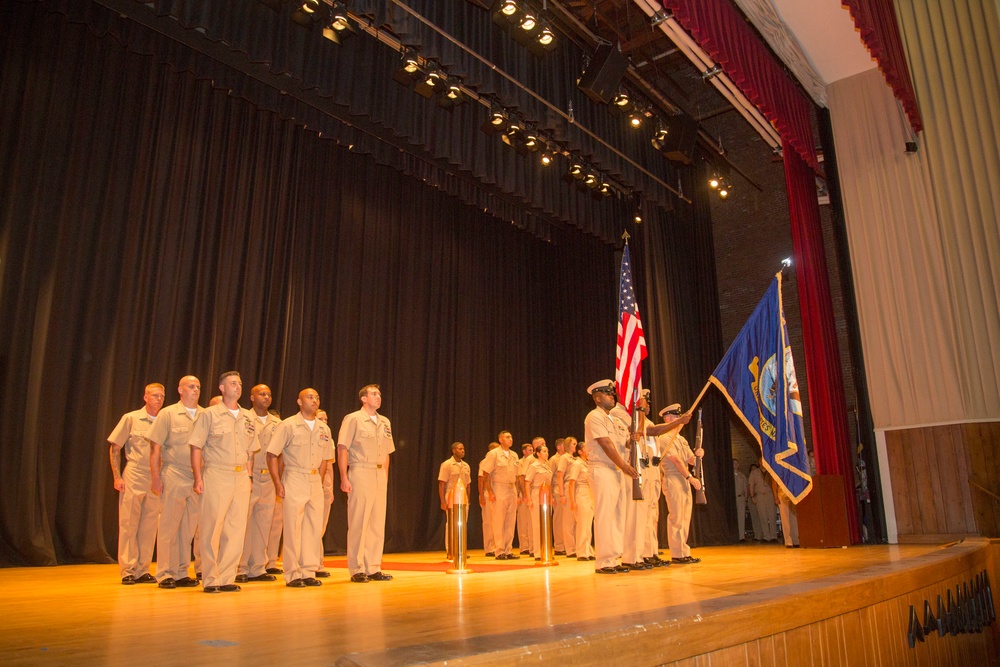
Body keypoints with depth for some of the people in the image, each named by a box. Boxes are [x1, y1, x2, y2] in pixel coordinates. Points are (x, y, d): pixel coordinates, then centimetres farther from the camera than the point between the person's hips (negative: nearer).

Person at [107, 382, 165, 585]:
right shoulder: (131, 419, 0)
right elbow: (114, 448, 3)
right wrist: (117, 477, -4)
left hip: (156, 480, 3)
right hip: (133, 478, -3)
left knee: (149, 527, 6)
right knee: (128, 525, 2)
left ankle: (143, 570, 15)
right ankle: (128, 570, 10)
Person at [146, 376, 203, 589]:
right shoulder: (168, 414, 1)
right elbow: (155, 448, -1)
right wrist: (156, 477, -7)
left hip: (198, 479, 3)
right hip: (174, 477, -3)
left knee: (190, 527, 8)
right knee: (169, 526, 1)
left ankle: (182, 573, 18)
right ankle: (165, 574, 10)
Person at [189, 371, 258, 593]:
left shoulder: (248, 417, 14)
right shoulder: (210, 414, 0)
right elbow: (196, 447, -3)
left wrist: (248, 475, 11)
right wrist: (198, 477, -9)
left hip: (241, 478, 5)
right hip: (216, 476, -4)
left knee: (237, 529, 4)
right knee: (212, 529, -2)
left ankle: (227, 578, 13)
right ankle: (210, 580, 8)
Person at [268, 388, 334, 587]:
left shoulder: (324, 429, 11)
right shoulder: (288, 425, -5)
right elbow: (272, 455, -6)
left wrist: (319, 481, 10)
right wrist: (278, 483, -10)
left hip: (316, 482, 5)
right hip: (294, 481, -5)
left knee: (315, 528, 6)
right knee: (292, 528, -2)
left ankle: (309, 572, 16)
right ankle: (292, 575, 7)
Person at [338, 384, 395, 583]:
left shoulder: (385, 422, 16)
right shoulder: (353, 419, -2)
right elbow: (342, 449, -8)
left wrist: (385, 478, 13)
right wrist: (344, 478, -15)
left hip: (380, 475, 6)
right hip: (360, 473, -6)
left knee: (378, 523, 7)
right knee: (358, 523, -3)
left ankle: (373, 568, 15)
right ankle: (357, 570, 5)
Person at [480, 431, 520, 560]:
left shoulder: (514, 455, 13)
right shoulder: (493, 454, -4)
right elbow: (486, 474, -8)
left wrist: (517, 492, 10)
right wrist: (490, 492, -15)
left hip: (512, 490, 6)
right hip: (499, 489, -6)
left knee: (510, 522, 7)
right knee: (499, 522, -3)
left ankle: (508, 550, 14)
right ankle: (499, 552, 3)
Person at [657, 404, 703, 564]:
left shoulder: (682, 439, 20)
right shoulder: (665, 438, -8)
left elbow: (691, 460, 17)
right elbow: (677, 460, -15)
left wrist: (697, 454, -5)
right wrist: (690, 477, -17)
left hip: (685, 481, 9)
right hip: (673, 480, -9)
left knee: (685, 519, 9)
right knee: (676, 518, -7)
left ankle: (684, 552, 14)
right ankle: (677, 554, -3)